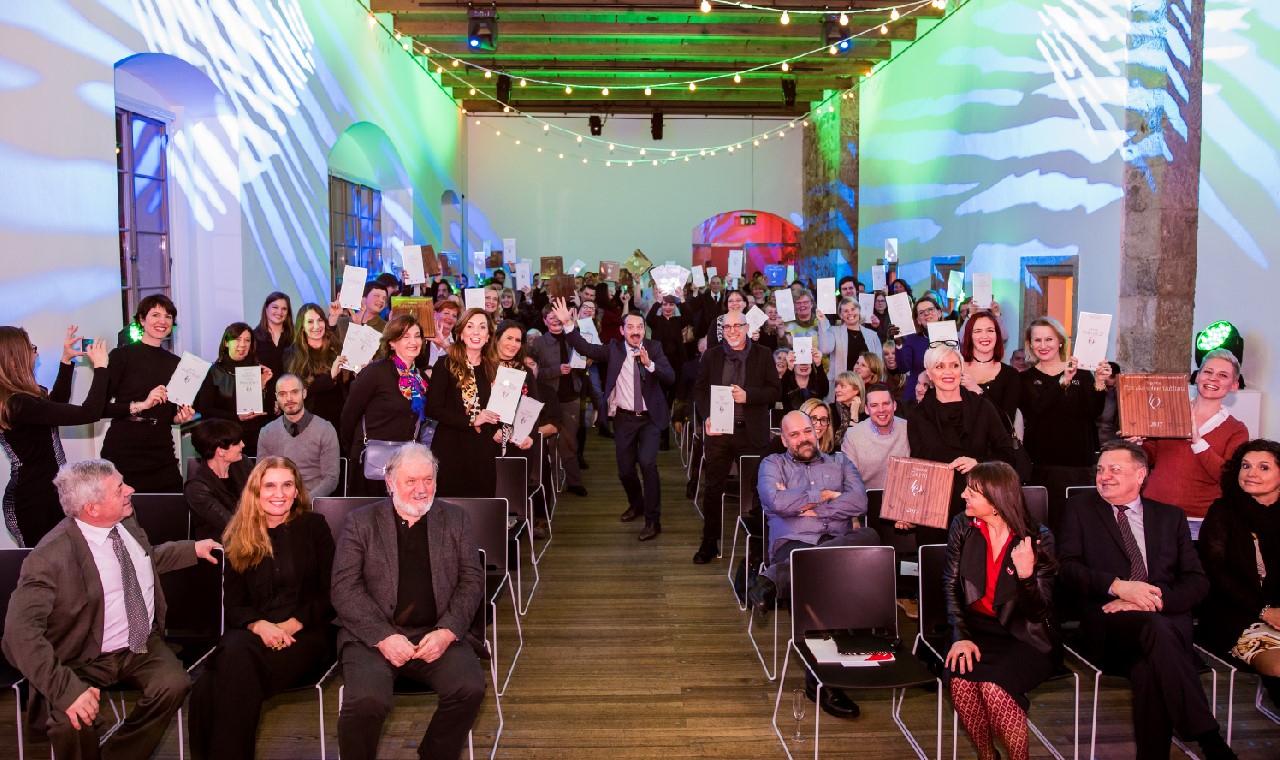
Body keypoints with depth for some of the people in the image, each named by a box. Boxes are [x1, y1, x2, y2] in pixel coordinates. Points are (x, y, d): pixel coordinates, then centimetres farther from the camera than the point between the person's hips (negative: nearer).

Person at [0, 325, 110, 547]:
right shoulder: (18, 405, -25)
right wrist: (100, 367, -13)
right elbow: (89, 413, -26)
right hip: (37, 503, -10)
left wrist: (66, 361, 16)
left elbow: (56, 404, 23)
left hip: (38, 495, 10)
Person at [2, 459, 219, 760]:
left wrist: (193, 549, 14)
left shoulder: (125, 522, -1)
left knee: (174, 684, -24)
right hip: (86, 660, -5)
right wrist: (66, 688, -37)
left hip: (144, 645, 5)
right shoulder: (50, 557, -21)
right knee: (72, 721, -32)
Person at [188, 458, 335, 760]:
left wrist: (291, 625, -11)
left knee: (236, 668, -34)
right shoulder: (239, 537, 16)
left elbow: (330, 596, 4)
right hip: (251, 631, 3)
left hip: (306, 632, -2)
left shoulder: (314, 526, 9)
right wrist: (259, 625, -10)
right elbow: (233, 606, 12)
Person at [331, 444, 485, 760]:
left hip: (438, 635, 2)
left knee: (470, 687, -25)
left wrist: (446, 632, -8)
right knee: (368, 699, -30)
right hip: (373, 636, -2)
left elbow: (472, 580, 8)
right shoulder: (361, 522, 7)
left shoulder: (455, 519, 13)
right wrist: (384, 637, -14)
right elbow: (344, 588, -1)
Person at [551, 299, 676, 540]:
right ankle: (636, 504, 42)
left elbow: (670, 378, -15)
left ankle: (653, 520, -6)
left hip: (650, 418, -2)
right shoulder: (614, 348, -1)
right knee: (625, 470, 10)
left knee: (647, 463, -19)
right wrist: (567, 323, -21)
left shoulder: (654, 348, -4)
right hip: (624, 418, 2)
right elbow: (586, 348, -12)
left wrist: (649, 364, -31)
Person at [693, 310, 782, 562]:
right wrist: (707, 415, -7)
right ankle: (709, 543, 17)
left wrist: (747, 395, -15)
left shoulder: (762, 355, 3)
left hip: (752, 432, -1)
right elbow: (699, 390, 9)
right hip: (718, 430, 2)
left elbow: (775, 391, 0)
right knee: (713, 489, 6)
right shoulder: (711, 356, 8)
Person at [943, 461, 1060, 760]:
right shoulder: (963, 527, 0)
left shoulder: (1037, 537, -9)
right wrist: (960, 636, -13)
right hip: (976, 628, 3)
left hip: (1023, 635, -3)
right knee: (959, 678, -27)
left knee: (993, 684, -31)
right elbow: (950, 585, 1)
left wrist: (1026, 575, -30)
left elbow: (1038, 613, -11)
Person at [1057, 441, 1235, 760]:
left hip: (1168, 620, 2)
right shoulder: (1079, 508, 16)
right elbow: (1067, 567, 3)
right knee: (1153, 626, -37)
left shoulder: (1171, 517, 21)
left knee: (1149, 670, -35)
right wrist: (1117, 586, -15)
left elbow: (1197, 581, 9)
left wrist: (1154, 600, -11)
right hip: (1108, 628, -2)